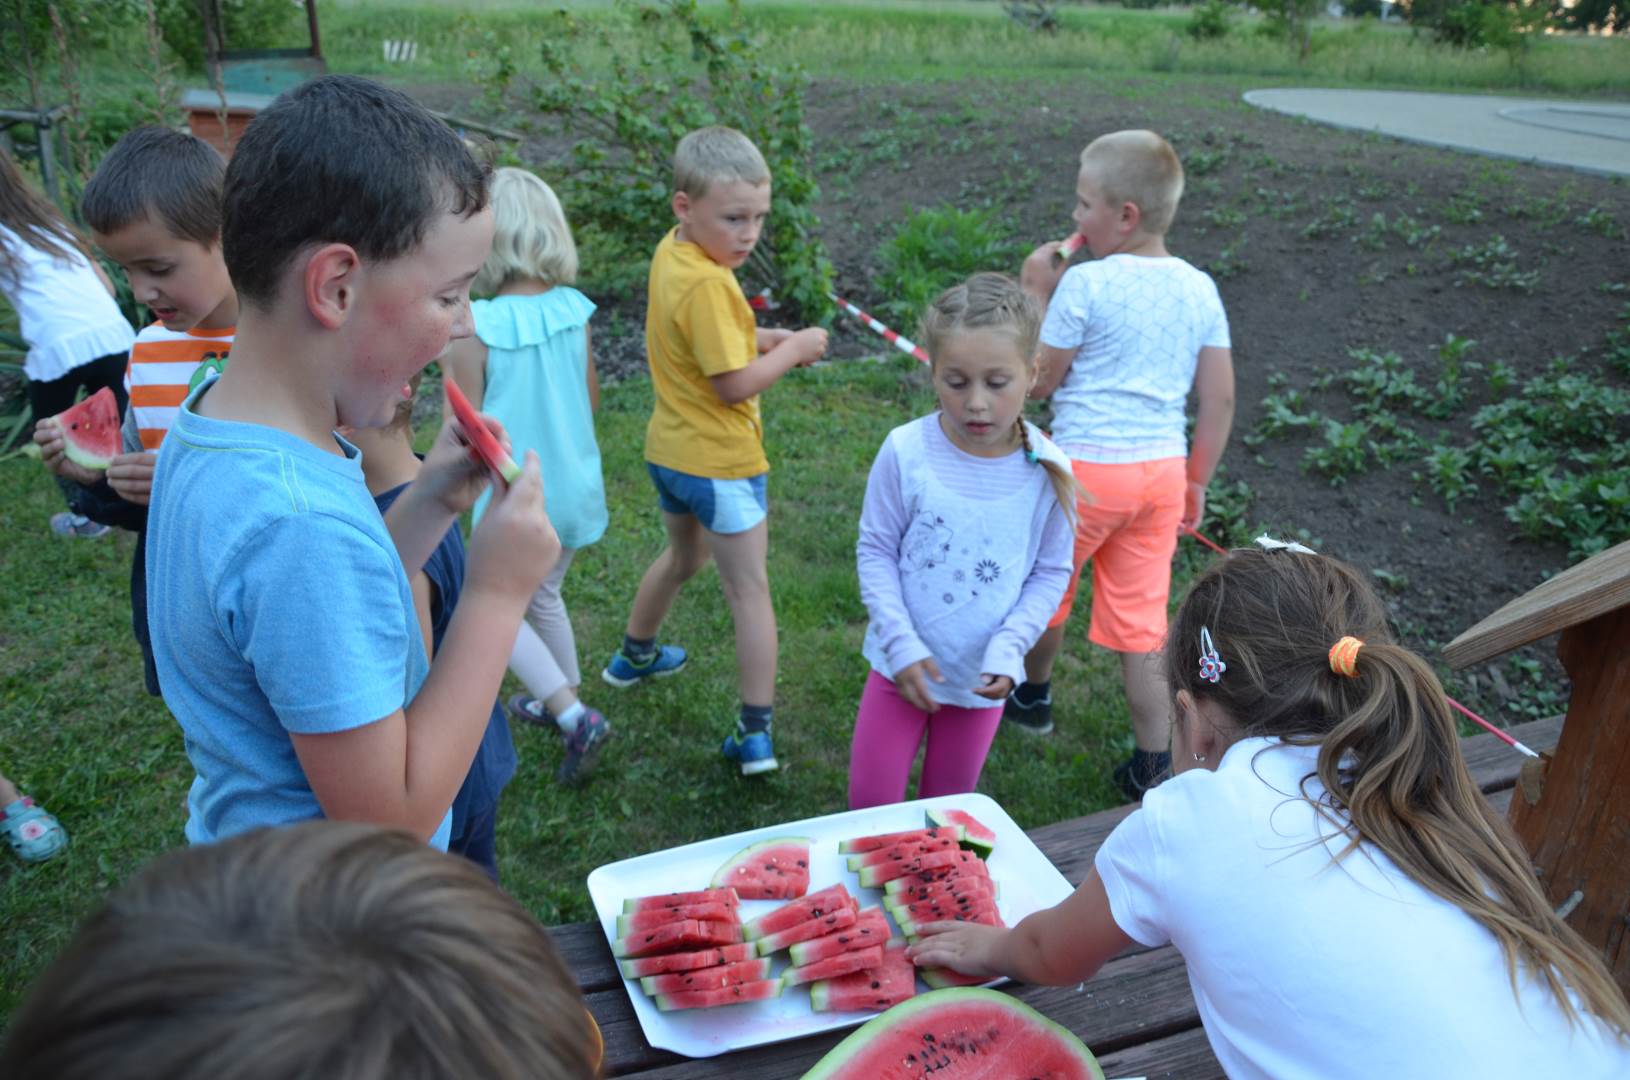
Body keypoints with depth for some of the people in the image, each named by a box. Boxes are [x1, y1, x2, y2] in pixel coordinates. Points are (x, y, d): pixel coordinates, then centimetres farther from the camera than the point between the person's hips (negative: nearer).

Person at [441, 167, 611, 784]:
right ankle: (560, 700, 42)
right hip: (574, 487, 5)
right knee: (545, 598, 26)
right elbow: (591, 400, 4)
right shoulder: (574, 311, -7)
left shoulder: (474, 327, -21)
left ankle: (573, 716, 3)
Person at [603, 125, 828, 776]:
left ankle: (635, 655, 51)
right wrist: (793, 349, -13)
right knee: (749, 590, 2)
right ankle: (756, 732, 8)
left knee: (683, 556, 31)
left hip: (670, 450, 9)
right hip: (719, 463, -9)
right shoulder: (707, 284, -27)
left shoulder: (669, 254, 2)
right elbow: (734, 385, -25)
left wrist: (761, 341, 2)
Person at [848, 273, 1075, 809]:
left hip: (983, 678, 1)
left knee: (946, 808, 20)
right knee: (871, 803, 9)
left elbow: (1051, 572, -4)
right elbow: (875, 550, -9)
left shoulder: (1046, 471, -14)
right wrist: (902, 643, -16)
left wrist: (1008, 649, -16)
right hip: (905, 665, -1)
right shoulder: (906, 452, -18)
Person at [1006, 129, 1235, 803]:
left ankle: (1033, 695, 43)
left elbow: (1039, 381, -7)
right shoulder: (1200, 288, 4)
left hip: (1086, 467, -5)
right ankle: (1153, 765, 16)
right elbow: (1220, 400, 5)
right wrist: (1195, 482, 15)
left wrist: (1036, 295, 0)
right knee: (1140, 618, 12)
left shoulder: (1085, 284, -13)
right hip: (1162, 469, 5)